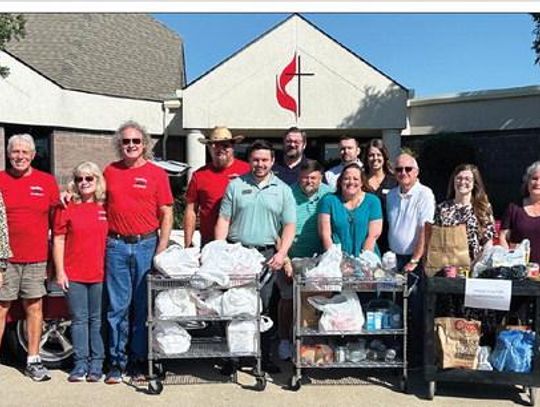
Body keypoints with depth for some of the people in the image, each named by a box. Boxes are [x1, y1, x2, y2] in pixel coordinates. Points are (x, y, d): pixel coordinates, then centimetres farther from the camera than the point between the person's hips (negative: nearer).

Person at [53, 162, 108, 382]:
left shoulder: (105, 208, 5)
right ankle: (80, 363, 15)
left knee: (97, 320, 7)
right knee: (79, 319, 6)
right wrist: (60, 271, -2)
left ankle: (96, 364, 16)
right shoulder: (67, 208, 2)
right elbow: (58, 240, 3)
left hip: (100, 273, 1)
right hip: (74, 275, 0)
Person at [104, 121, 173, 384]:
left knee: (143, 306, 6)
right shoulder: (110, 171, 10)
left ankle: (139, 361, 19)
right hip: (116, 246, 2)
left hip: (146, 244, -1)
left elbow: (166, 214, 1)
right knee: (118, 307, 5)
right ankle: (117, 362, 16)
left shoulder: (156, 174, 3)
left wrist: (161, 249, -6)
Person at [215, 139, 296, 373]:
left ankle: (263, 357, 10)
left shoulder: (283, 190, 9)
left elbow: (289, 225, 6)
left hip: (267, 255, 0)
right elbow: (224, 220, 5)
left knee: (262, 307, 0)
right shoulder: (235, 186, 8)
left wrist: (282, 253, -8)